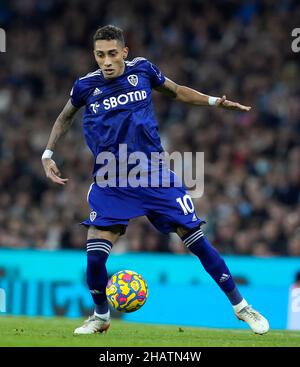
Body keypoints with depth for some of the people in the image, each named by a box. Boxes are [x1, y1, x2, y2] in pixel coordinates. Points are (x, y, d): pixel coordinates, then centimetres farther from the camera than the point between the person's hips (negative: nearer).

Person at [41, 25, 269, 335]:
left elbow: (176, 91, 16)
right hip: (110, 184, 0)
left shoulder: (142, 70, -3)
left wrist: (214, 101, 4)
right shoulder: (86, 86, -3)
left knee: (197, 240, -3)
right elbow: (65, 117, 18)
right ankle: (101, 316, 13)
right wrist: (48, 153, 10)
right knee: (95, 253, -14)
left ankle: (240, 306, 11)